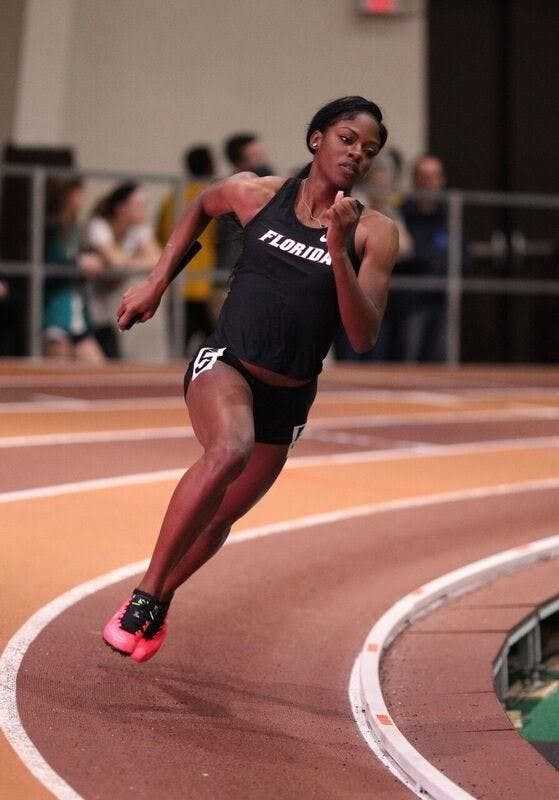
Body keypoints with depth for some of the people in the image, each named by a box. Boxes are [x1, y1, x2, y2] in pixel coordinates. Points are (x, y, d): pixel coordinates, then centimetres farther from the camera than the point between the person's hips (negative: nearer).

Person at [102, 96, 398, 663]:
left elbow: (363, 338, -12)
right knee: (229, 450, -35)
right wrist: (156, 283, 17)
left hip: (289, 399, 3)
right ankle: (143, 596, -26)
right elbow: (201, 207, 22)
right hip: (225, 363, -3)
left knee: (220, 518, 16)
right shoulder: (255, 193, -2)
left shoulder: (374, 234, -4)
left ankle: (160, 601, 46)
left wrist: (338, 249, -22)